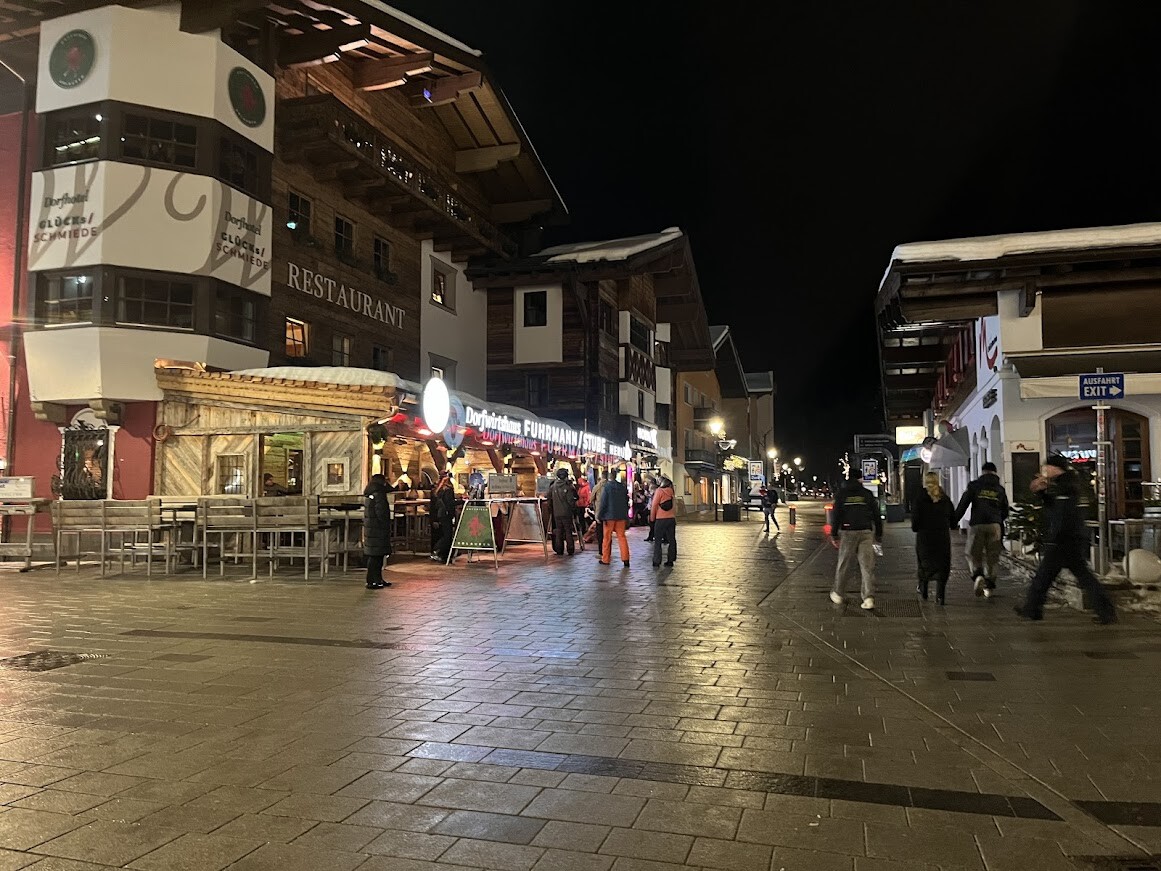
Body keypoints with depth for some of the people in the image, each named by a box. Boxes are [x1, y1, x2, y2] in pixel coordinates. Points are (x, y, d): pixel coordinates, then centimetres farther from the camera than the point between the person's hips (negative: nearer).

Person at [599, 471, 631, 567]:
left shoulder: (607, 487, -8)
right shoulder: (623, 488, 4)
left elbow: (603, 502, -10)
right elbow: (627, 503, 10)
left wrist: (600, 515, -5)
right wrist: (626, 517, 19)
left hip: (609, 516, -3)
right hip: (621, 516, 3)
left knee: (607, 537, 6)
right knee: (622, 537, 7)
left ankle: (605, 559, 10)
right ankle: (625, 559, -1)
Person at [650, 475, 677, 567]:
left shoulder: (659, 491, -9)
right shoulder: (671, 491, 8)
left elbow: (654, 506, -8)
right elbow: (673, 505, 11)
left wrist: (652, 518, -1)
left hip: (661, 519, -5)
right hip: (671, 518, 5)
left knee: (657, 541, 1)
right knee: (671, 540, 9)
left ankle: (656, 561, -3)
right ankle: (671, 560, 10)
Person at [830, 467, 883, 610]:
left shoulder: (842, 494, 1)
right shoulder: (868, 494, 5)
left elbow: (837, 515, -2)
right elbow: (876, 516, 6)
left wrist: (834, 534, 4)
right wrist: (879, 535, 13)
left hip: (848, 533, 0)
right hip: (866, 533, 1)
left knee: (844, 565, 10)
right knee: (867, 566, 0)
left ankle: (837, 594, 21)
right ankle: (869, 597, -8)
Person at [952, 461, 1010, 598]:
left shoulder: (974, 485, 2)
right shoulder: (1000, 489, 12)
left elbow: (963, 504, -6)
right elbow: (1005, 511, 18)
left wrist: (955, 520, -2)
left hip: (977, 524, -2)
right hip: (994, 525, 2)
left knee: (973, 553, 6)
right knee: (992, 556, 9)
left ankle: (977, 575, -20)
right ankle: (989, 586, 8)